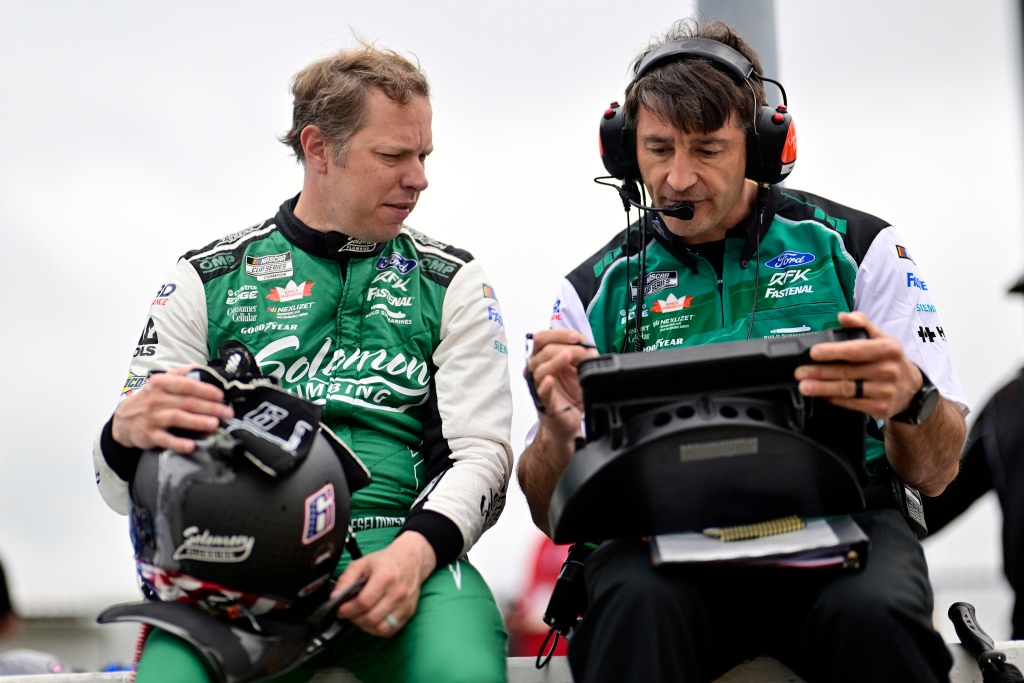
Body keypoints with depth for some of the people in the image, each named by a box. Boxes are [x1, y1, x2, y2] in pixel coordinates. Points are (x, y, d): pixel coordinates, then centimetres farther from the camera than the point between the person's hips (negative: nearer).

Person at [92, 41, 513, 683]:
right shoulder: (208, 280, 16)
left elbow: (481, 450, 7)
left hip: (400, 554, 0)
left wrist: (416, 549, -14)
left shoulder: (451, 282, 18)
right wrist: (130, 431, -14)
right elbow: (123, 484, 12)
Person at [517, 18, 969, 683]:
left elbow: (936, 472, 7)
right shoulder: (597, 289, 13)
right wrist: (559, 431, -13)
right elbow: (553, 515, 11)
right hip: (666, 533, 1)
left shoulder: (857, 247, 10)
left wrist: (911, 402, -18)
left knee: (871, 615, -35)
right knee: (639, 606, -35)